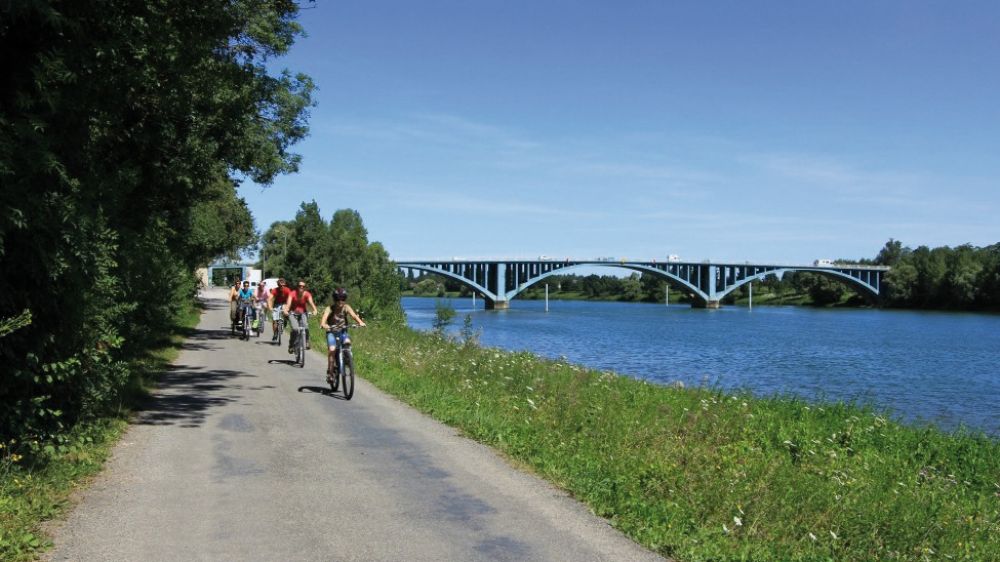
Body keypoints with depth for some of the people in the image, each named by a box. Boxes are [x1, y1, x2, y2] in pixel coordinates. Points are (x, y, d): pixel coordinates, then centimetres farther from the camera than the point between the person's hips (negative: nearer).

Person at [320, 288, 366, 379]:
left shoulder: (346, 307, -6)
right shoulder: (329, 309, -13)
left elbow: (354, 315, -22)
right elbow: (324, 319, -28)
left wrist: (360, 322, -43)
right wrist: (323, 325, -52)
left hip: (342, 331, 2)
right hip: (331, 332, -2)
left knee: (347, 343, -29)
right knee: (332, 349, -24)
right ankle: (330, 371, -13)